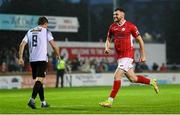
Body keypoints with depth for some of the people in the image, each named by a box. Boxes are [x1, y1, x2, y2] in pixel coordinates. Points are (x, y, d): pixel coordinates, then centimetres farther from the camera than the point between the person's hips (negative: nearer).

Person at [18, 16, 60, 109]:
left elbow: (22, 44, 7)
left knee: (38, 81, 14)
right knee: (39, 80, -13)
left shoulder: (30, 32, 17)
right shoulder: (46, 31, 4)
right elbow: (53, 45, -2)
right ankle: (32, 99, -31)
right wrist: (58, 55, 13)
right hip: (42, 59, -5)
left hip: (32, 60, 5)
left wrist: (20, 58, 5)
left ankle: (43, 102, 20)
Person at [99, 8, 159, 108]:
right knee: (132, 79, 12)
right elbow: (109, 39, 19)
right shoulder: (112, 27, 7)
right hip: (119, 56, 7)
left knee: (117, 76, -15)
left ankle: (110, 101, -12)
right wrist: (107, 48, -3)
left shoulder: (130, 26, -8)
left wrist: (143, 55, -1)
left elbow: (140, 40, -1)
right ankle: (152, 82, 34)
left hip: (127, 56, -7)